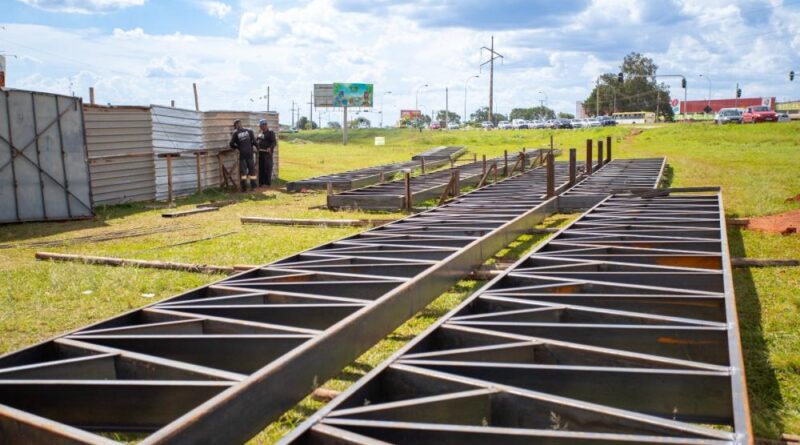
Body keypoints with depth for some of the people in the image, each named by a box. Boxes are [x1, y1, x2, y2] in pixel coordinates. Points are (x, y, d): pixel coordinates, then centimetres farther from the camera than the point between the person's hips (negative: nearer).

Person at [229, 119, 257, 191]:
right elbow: (254, 141, 3)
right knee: (251, 169, 10)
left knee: (243, 170, 2)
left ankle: (244, 187, -4)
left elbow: (231, 144, -3)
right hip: (249, 152, 2)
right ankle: (253, 186, 10)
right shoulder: (249, 131, 5)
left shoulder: (235, 133, -1)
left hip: (242, 153, -2)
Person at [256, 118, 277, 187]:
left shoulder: (270, 133, -5)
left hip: (267, 153, -7)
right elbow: (256, 141, 29)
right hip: (260, 153, 7)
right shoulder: (260, 133, 19)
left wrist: (270, 148, -30)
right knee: (261, 168, 8)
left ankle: (268, 183, -2)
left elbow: (274, 142, -14)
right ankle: (261, 182, 14)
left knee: (267, 168, -5)